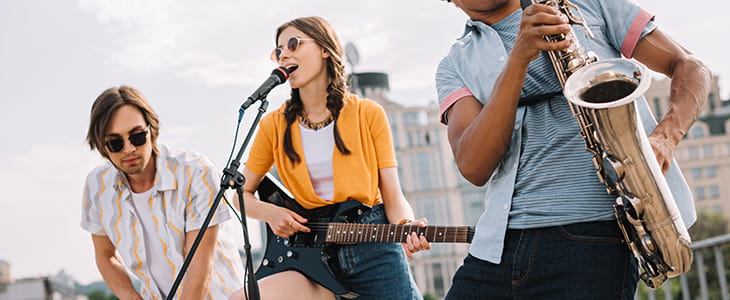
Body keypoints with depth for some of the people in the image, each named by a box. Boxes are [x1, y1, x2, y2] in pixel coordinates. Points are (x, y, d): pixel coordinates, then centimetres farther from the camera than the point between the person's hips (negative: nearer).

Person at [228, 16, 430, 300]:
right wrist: (269, 213, -5)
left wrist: (406, 226, -20)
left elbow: (392, 196, 1)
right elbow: (243, 194, 16)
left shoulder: (368, 114, 1)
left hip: (373, 247, -1)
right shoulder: (275, 125, 5)